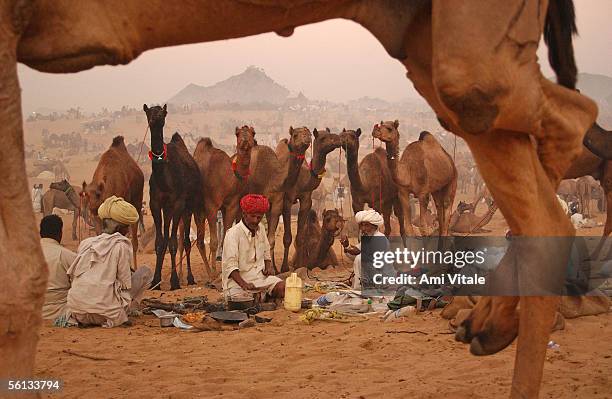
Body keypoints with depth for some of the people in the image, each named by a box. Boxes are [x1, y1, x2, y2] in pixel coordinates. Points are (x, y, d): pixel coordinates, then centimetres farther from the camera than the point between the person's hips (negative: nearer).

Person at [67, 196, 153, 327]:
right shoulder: (122, 245, -5)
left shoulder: (85, 243, 11)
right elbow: (125, 283, -5)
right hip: (104, 313, -6)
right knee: (146, 272, 10)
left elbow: (73, 275, 16)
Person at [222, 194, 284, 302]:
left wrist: (268, 266, 5)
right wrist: (243, 284, -33)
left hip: (260, 276, 5)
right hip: (237, 280, -5)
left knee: (282, 287, -20)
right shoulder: (233, 233, -12)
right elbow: (230, 265, -20)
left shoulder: (261, 229, 10)